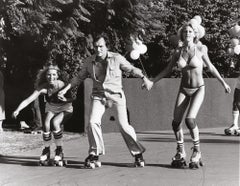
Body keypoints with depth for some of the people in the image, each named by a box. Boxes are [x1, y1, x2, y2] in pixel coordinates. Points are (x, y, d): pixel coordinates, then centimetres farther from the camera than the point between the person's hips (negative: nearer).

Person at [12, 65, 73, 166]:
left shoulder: (61, 85, -29)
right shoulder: (43, 87, -23)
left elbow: (70, 99, -32)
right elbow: (28, 100, -30)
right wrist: (17, 110, -41)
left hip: (65, 108, -3)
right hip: (51, 108, 3)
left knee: (55, 123, -28)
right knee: (46, 125, -22)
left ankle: (59, 151, -10)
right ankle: (46, 151, 0)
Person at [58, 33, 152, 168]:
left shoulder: (117, 58, -6)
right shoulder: (89, 62, 3)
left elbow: (132, 69, 3)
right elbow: (79, 77, 17)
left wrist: (144, 78, -12)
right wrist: (66, 89, 12)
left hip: (116, 95, -2)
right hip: (99, 96, 3)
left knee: (124, 125, -10)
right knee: (93, 122, -18)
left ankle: (138, 154, 8)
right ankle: (94, 155, -3)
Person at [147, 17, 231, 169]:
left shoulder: (201, 49, -9)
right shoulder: (178, 51, -1)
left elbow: (210, 67, 3)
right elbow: (167, 70, 8)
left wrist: (223, 82, 3)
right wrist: (152, 82, 4)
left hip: (199, 89, -4)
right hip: (184, 89, 4)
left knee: (190, 119, -23)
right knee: (176, 122, -3)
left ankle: (197, 153, -5)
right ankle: (181, 154, 15)